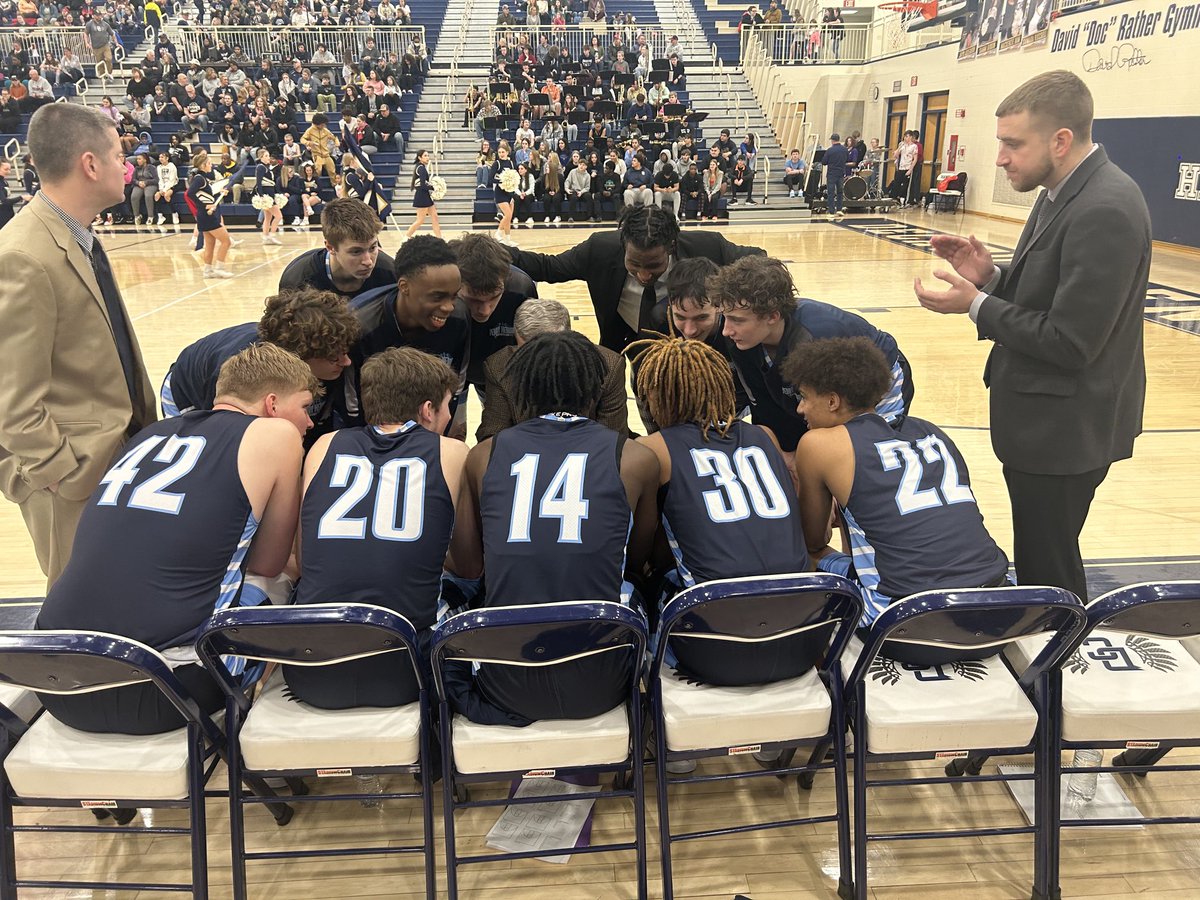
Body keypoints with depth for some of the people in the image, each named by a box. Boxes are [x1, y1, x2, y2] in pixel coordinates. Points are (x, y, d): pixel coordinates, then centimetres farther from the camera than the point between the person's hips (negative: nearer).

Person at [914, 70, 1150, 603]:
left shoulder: (1105, 210, -23)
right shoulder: (1064, 193, 8)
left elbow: (1070, 340, -26)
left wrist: (977, 305, -17)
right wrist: (990, 275, -4)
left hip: (1065, 430, -10)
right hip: (1044, 419, 10)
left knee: (1048, 571, 3)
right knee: (1039, 562, 21)